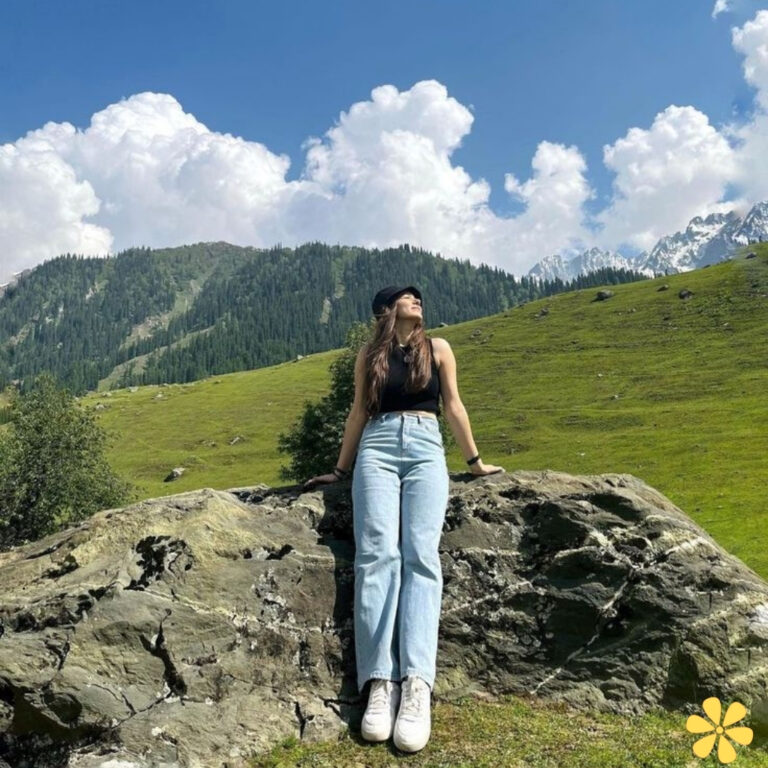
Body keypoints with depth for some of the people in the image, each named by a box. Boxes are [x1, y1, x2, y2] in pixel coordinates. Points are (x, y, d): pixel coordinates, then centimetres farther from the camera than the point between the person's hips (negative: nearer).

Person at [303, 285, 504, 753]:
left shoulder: (438, 349, 16)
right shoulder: (369, 354, 16)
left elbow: (453, 406, 17)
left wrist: (475, 461, 17)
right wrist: (340, 470, 21)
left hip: (425, 449, 0)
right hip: (377, 449, 0)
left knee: (420, 554, -21)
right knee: (377, 554, -20)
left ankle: (417, 684, -30)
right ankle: (381, 682, -26)